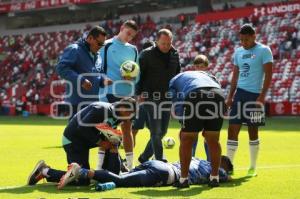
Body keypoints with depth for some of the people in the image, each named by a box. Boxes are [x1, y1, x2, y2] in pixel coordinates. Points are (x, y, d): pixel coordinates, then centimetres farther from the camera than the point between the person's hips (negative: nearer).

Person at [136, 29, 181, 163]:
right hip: (151, 97, -6)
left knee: (162, 131, 9)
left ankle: (144, 158, 23)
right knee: (156, 131, -9)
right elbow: (139, 74, -4)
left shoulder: (175, 54, 9)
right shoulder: (147, 54, -6)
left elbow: (178, 75, 18)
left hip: (167, 98, 6)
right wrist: (139, 93, -12)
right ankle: (159, 161, -6)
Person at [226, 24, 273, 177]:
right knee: (232, 129, -1)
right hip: (239, 93, 5)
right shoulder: (238, 52, 12)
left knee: (253, 131, 3)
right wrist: (230, 96, 10)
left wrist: (262, 96, -16)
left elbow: (268, 75, -9)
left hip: (254, 95, -5)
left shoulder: (264, 51, -5)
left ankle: (253, 167, 14)